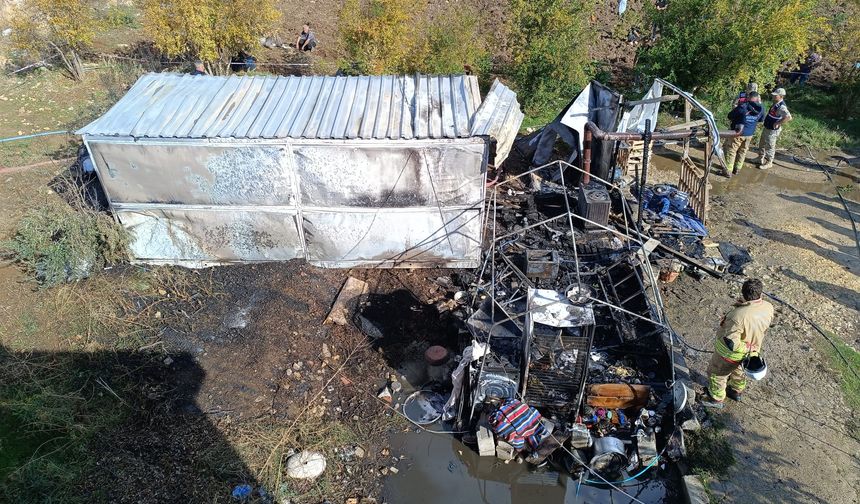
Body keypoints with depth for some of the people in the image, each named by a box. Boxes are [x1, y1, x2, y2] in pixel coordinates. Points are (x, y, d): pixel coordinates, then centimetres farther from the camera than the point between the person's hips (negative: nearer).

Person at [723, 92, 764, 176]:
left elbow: (730, 116, -10)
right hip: (750, 134, 5)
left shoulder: (742, 107, -21)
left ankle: (728, 171, 7)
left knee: (731, 151, 6)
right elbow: (761, 119, 15)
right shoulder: (761, 108, -5)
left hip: (738, 132, -5)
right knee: (743, 152, 20)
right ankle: (737, 169, 28)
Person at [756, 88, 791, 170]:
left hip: (772, 130, -10)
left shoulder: (781, 107, -27)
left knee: (769, 147, 5)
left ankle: (769, 162, 21)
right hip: (767, 128, 10)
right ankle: (762, 158, 41)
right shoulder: (776, 103, 2)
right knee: (762, 144, 23)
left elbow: (789, 117, -39)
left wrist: (778, 123, -30)